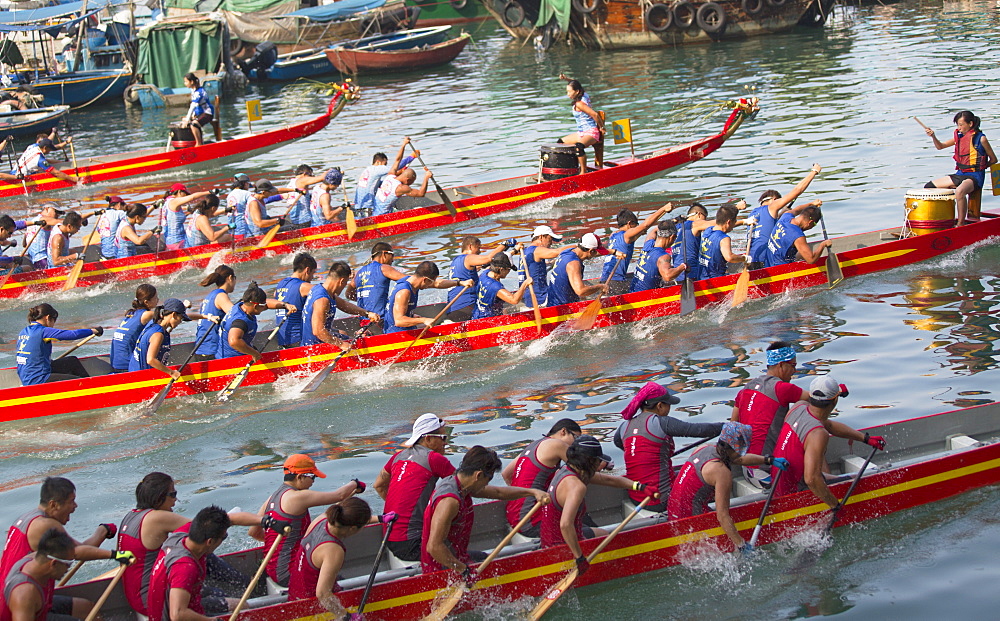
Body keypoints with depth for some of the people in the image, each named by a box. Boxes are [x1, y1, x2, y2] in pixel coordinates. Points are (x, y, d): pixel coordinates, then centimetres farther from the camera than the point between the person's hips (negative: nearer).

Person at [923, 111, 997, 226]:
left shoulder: (980, 139, -9)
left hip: (975, 176, -8)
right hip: (959, 175, 8)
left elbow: (993, 159, 0)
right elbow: (940, 146, 12)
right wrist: (933, 136, -6)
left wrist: (980, 167, -7)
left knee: (960, 191, -40)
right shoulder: (959, 137, 9)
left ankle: (961, 225, -32)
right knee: (929, 186, 6)